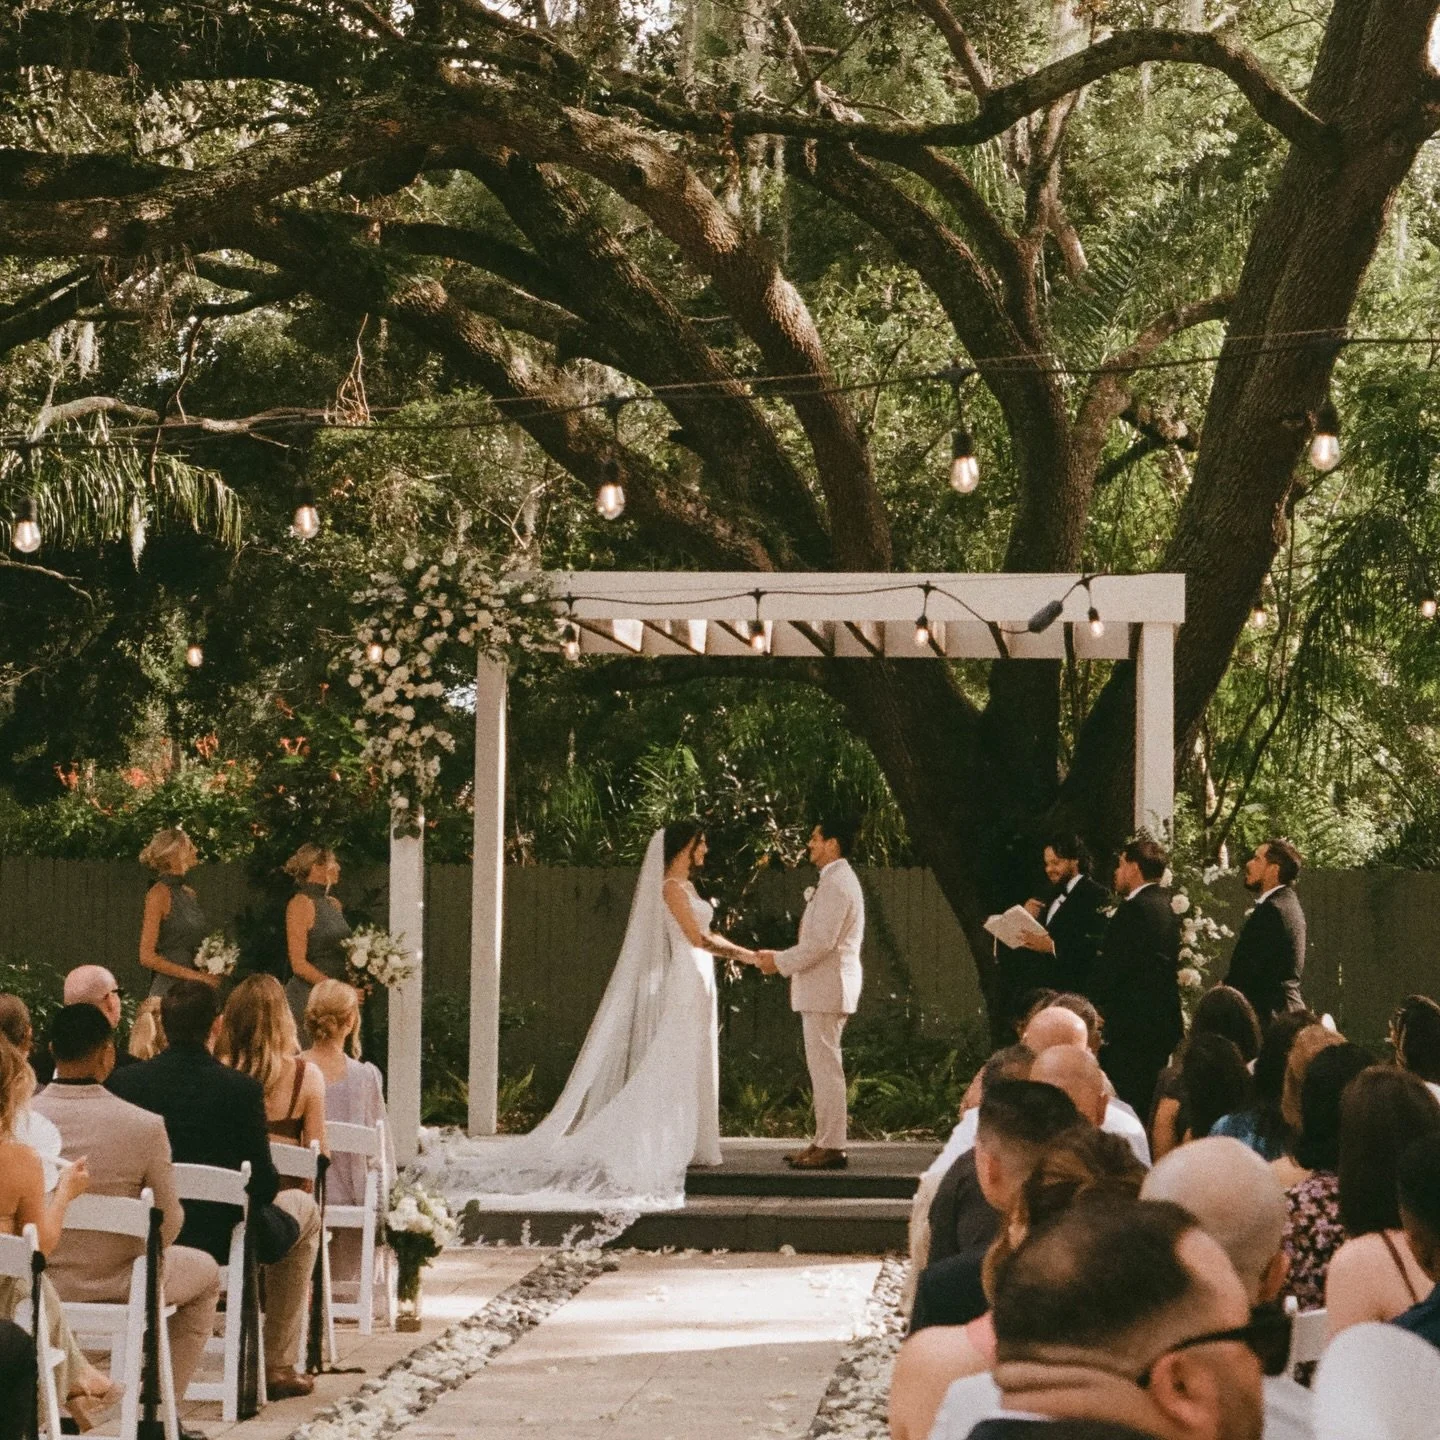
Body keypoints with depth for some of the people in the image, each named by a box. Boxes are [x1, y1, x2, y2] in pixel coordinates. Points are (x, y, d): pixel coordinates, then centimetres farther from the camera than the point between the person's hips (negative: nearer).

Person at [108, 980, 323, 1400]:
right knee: (303, 1209, 27)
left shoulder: (123, 1082, -9)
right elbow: (264, 1184, -13)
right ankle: (277, 1367, 24)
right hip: (221, 1239, -4)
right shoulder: (241, 1089, -18)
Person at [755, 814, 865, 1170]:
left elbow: (822, 941, -22)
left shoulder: (837, 883, -16)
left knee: (825, 1065, -9)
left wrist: (781, 961, -12)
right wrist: (783, 959, 15)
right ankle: (825, 1141, 16)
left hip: (826, 987, -11)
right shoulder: (837, 880, 18)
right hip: (822, 987, 11)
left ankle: (831, 1147, -8)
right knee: (823, 1065, 13)